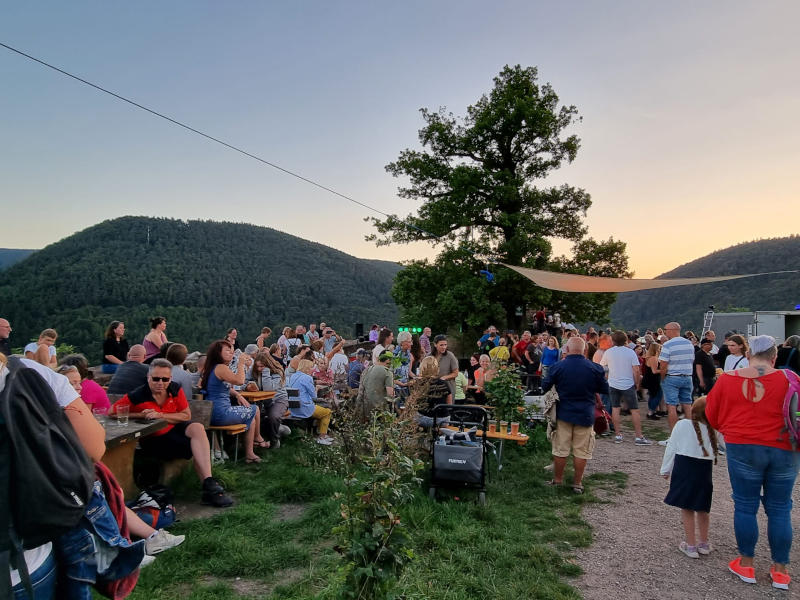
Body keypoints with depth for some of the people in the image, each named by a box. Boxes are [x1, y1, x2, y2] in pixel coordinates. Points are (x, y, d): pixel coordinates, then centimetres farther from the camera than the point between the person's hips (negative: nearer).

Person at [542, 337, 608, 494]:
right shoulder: (595, 368, -8)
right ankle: (577, 483, 16)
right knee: (581, 451, 9)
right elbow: (605, 389, 2)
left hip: (563, 413, 0)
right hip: (585, 415, 0)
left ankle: (558, 480, 23)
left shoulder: (557, 367, -9)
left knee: (560, 449, 11)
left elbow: (545, 387, 0)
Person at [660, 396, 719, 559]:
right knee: (702, 508, 19)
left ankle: (691, 545, 15)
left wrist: (666, 470, 8)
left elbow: (671, 448, -1)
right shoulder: (713, 430, -7)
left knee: (687, 508, 11)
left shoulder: (682, 425, -7)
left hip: (684, 468, -1)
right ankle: (704, 543, 33)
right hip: (704, 472, 2)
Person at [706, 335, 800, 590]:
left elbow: (712, 417, 5)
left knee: (745, 506, 12)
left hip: (743, 449, -1)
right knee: (780, 509, 14)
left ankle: (746, 564, 24)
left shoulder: (727, 379, -6)